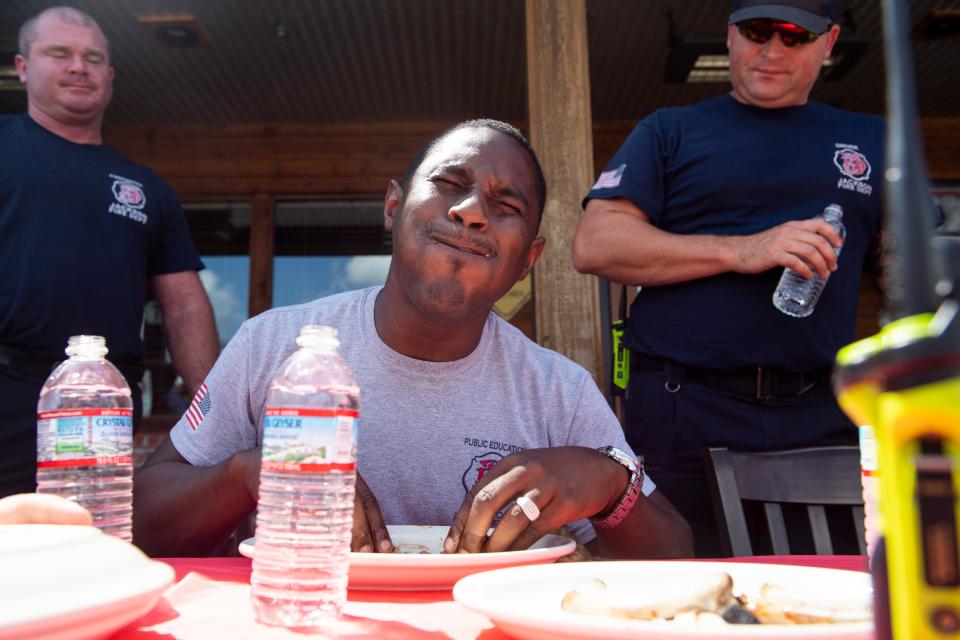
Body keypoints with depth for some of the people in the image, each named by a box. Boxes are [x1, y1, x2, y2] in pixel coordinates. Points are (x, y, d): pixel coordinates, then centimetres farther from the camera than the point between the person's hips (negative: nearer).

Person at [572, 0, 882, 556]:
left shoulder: (873, 142, 17)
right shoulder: (670, 132, 9)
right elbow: (594, 244, -4)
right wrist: (740, 251, -11)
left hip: (820, 416, 3)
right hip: (684, 413, -2)